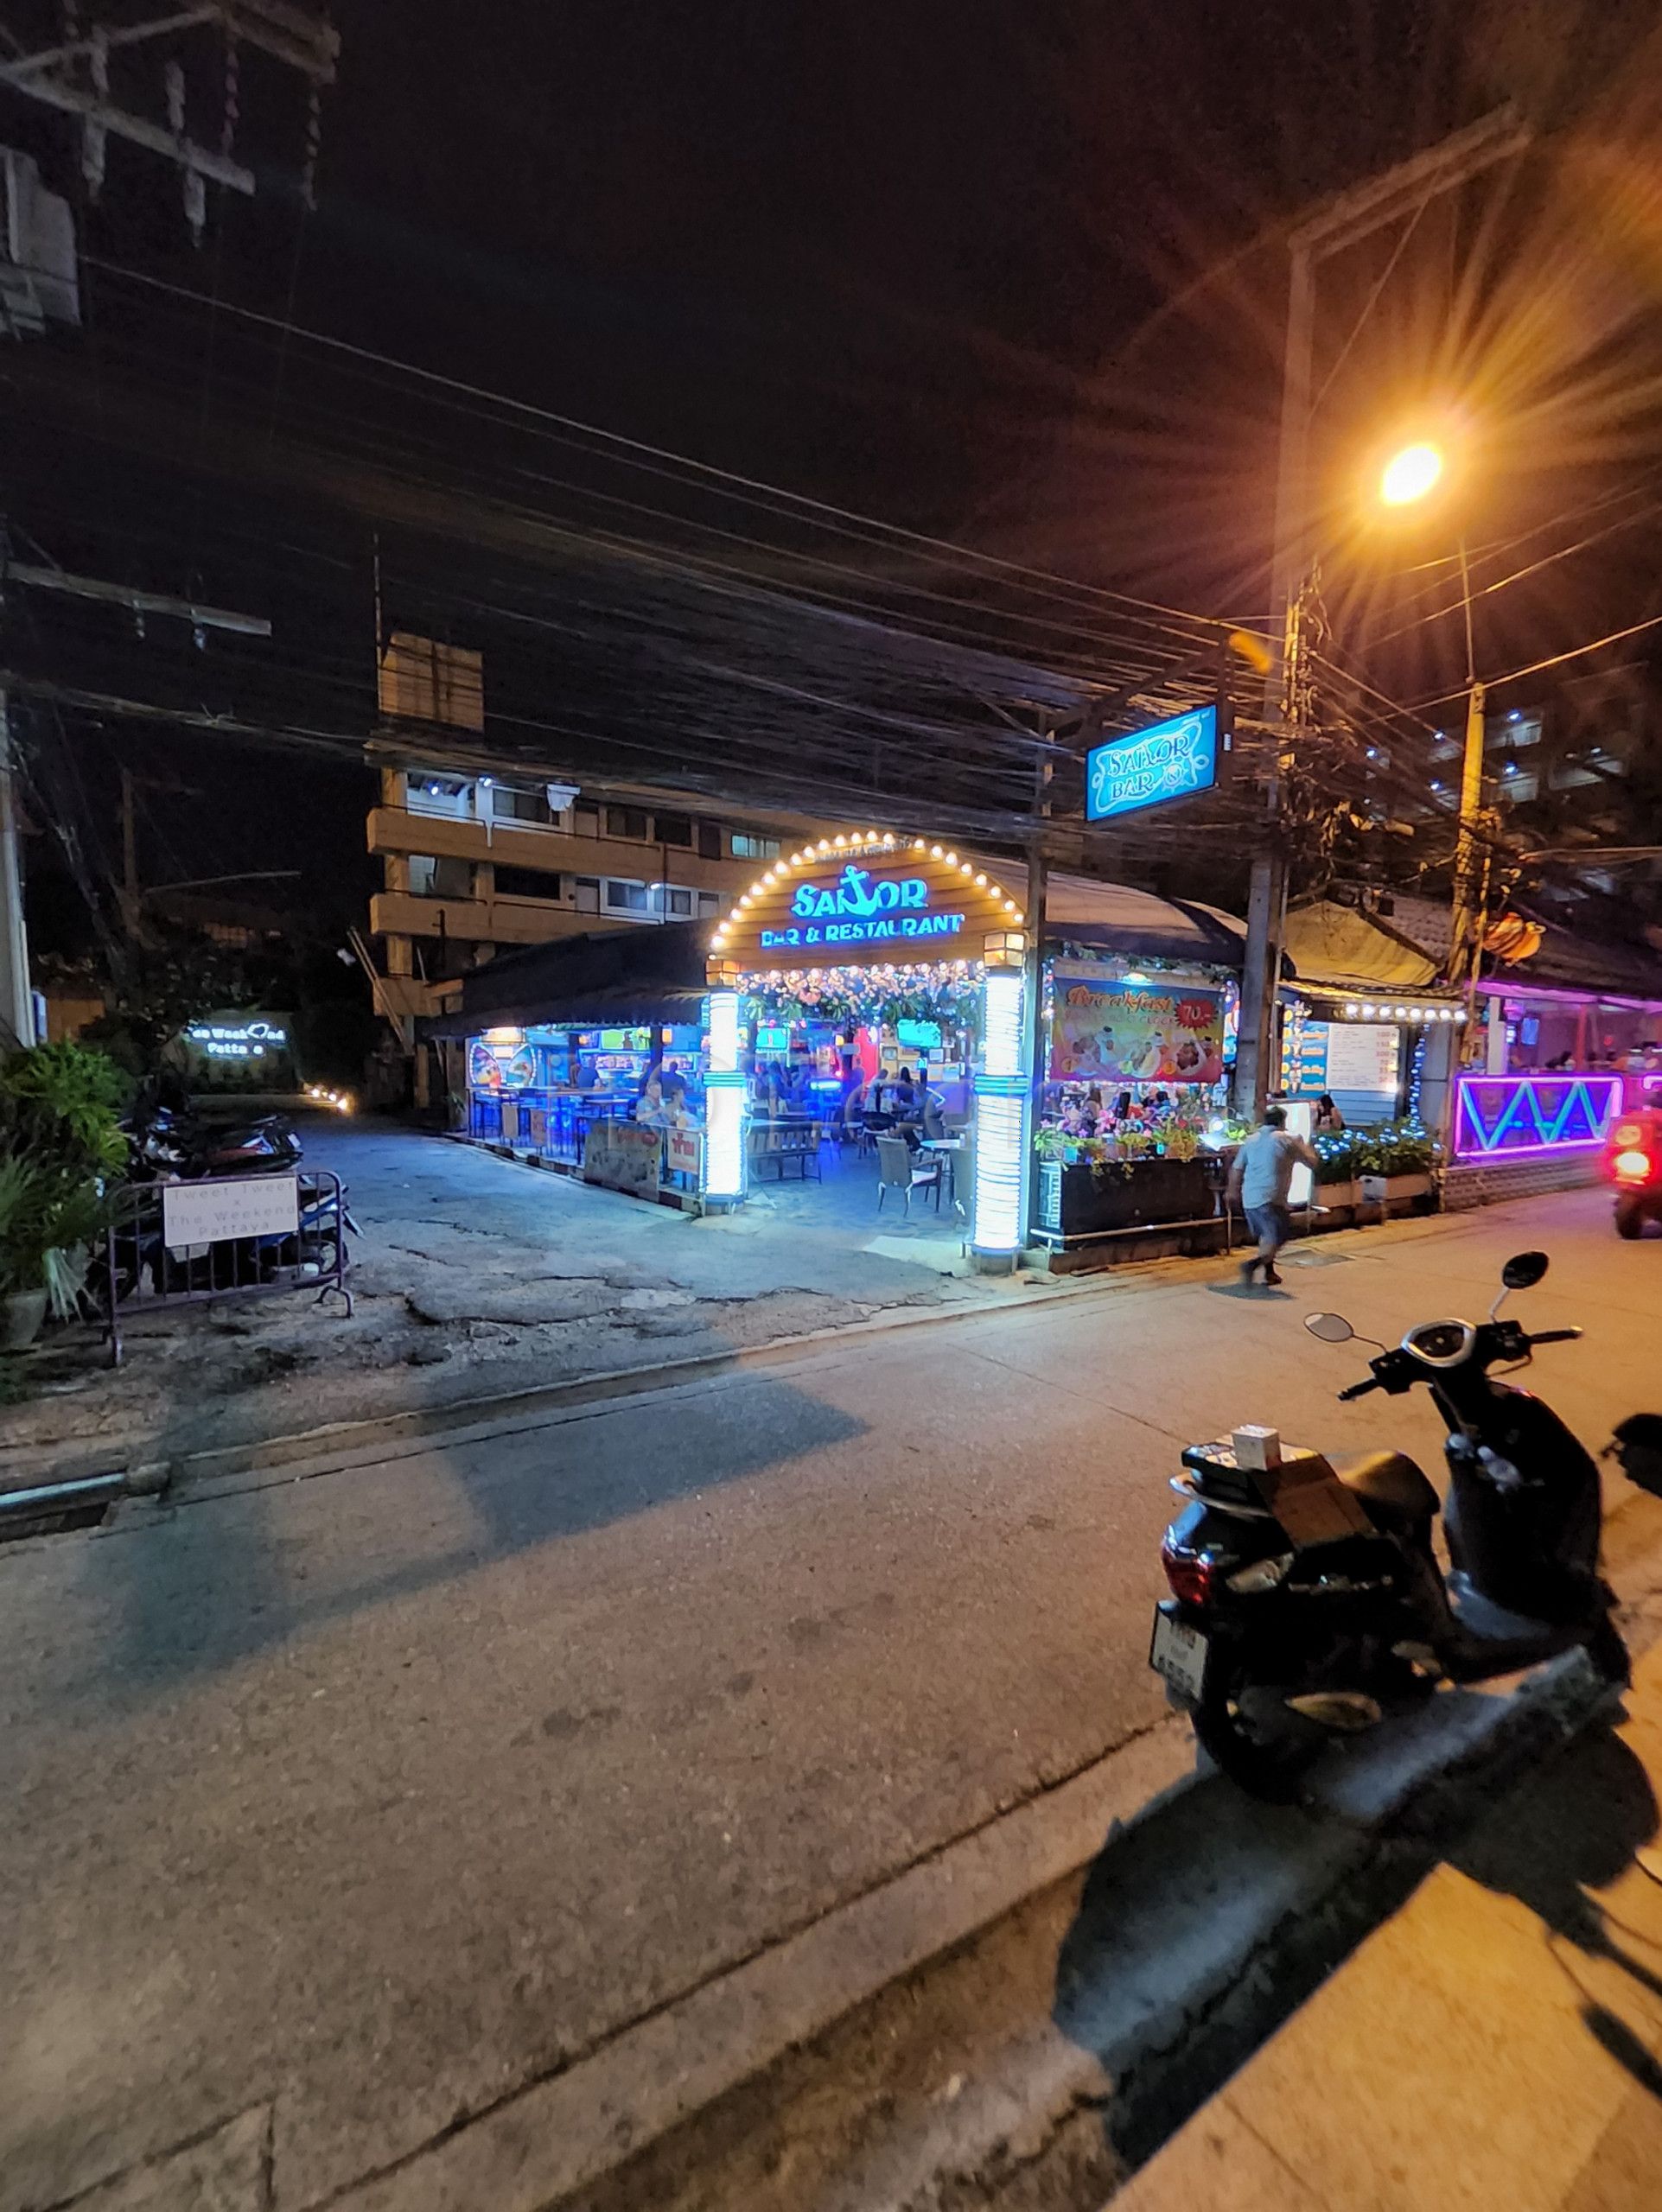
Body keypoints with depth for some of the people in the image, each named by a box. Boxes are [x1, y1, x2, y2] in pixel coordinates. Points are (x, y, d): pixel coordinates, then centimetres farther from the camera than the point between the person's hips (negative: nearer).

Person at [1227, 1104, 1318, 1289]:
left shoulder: (1251, 1139, 11)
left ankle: (1269, 1272, 27)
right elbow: (1311, 1162, 5)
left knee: (1267, 1236, 23)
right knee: (1276, 1240, -2)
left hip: (1249, 1199, 6)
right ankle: (1252, 1263, -23)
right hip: (1271, 1200, -6)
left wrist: (1233, 1192, 27)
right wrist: (1303, 1145, 23)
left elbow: (1236, 1169, 14)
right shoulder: (1287, 1140, -4)